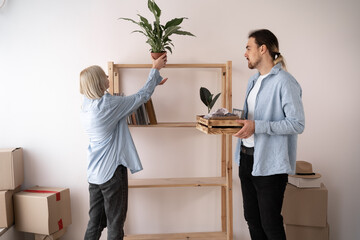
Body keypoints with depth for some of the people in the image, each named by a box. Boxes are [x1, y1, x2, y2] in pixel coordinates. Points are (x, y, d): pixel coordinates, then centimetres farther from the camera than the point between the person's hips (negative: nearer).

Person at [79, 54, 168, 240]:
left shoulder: (87, 106, 6)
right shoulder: (108, 105, -20)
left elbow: (131, 100, 14)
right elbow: (142, 96, -9)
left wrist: (154, 82, 18)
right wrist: (155, 69, 5)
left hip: (94, 173, 8)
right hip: (111, 171, -8)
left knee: (95, 222, 16)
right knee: (115, 223, 7)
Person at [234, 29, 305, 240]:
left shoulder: (284, 82, -15)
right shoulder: (254, 80, 15)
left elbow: (297, 124, -20)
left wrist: (257, 126, -24)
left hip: (270, 163, -9)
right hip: (247, 157, 9)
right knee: (252, 219, 18)